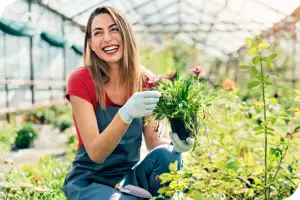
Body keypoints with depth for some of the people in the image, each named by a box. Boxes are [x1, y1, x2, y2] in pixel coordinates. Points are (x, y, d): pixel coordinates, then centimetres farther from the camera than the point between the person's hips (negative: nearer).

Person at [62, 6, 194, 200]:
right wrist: (125, 114, -40)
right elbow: (95, 153, -23)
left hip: (129, 176, 4)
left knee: (167, 155, -26)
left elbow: (153, 142, -6)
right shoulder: (81, 81, -16)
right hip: (90, 181, -4)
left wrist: (174, 144, -29)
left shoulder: (145, 80, -5)